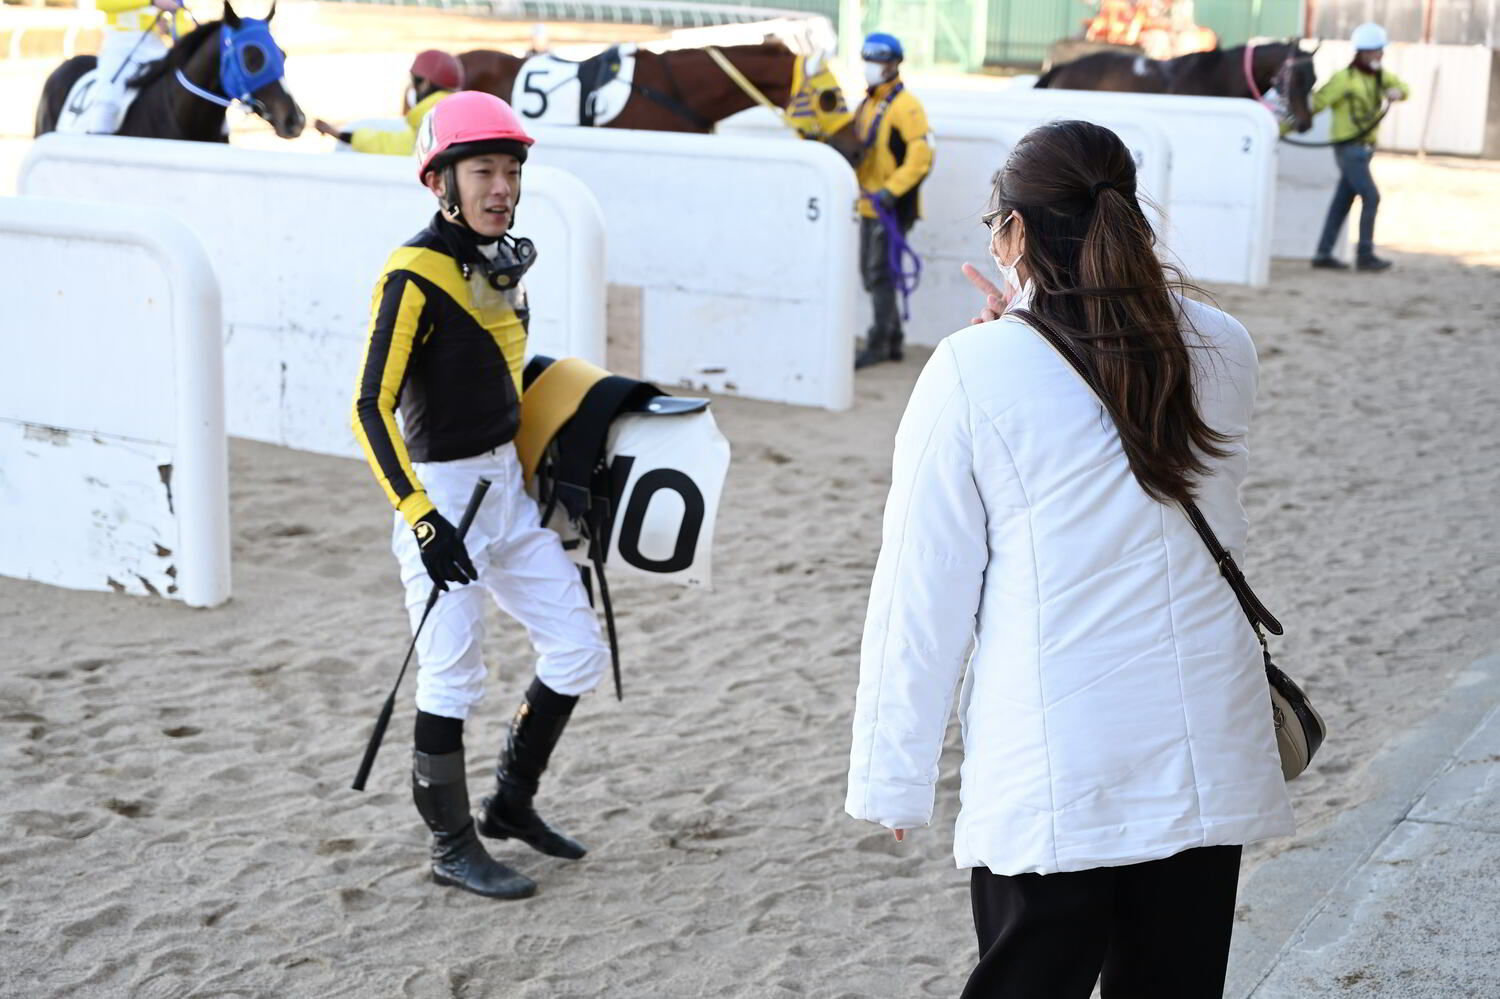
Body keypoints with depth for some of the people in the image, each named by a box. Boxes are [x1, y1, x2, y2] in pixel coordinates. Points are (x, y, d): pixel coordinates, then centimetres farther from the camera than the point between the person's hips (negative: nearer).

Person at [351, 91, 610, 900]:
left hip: (507, 488, 8)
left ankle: (511, 803, 28)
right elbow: (370, 408, -20)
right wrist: (420, 516, -26)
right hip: (444, 495, -8)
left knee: (578, 650, 11)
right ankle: (453, 848, 16)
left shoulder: (506, 262, 8)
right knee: (452, 679, -1)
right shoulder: (416, 274, -17)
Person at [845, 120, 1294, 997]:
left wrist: (893, 780, 2)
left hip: (1056, 781, -4)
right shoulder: (1222, 350, 3)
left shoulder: (973, 373, -10)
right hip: (1212, 761, 5)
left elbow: (923, 597, -7)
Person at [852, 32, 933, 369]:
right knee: (871, 274, 13)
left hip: (892, 207, -9)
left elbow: (922, 155, -21)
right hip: (869, 204, 9)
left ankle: (878, 345, -1)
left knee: (880, 274, -7)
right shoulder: (867, 104, 14)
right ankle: (892, 341, 23)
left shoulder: (905, 106, -14)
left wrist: (891, 190, -26)